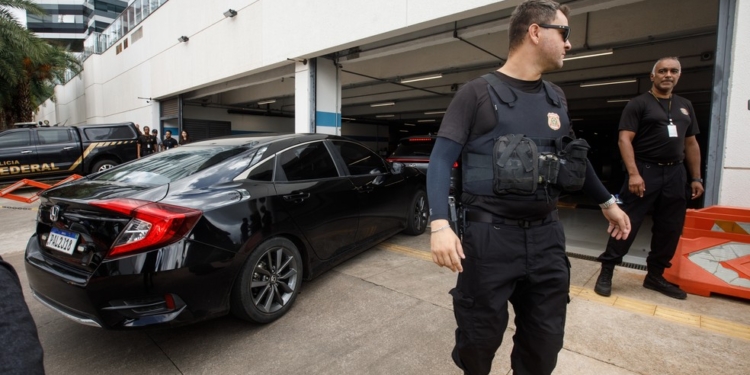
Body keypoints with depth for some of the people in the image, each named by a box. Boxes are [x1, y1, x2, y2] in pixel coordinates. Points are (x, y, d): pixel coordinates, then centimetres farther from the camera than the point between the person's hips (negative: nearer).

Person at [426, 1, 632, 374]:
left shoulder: (556, 98, 13)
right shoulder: (477, 93, -6)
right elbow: (441, 159, -12)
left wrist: (607, 201, 30)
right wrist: (440, 224, -23)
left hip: (546, 235, 6)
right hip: (490, 235, -5)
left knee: (545, 341, 16)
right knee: (479, 338, 9)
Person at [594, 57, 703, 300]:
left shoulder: (685, 106, 17)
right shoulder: (639, 104, -1)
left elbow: (691, 144, 19)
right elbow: (624, 139, -11)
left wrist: (696, 178, 13)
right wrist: (633, 173, -21)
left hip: (675, 173, 6)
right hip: (645, 171, -6)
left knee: (670, 229, 9)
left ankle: (655, 276, 22)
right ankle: (606, 271, 1)